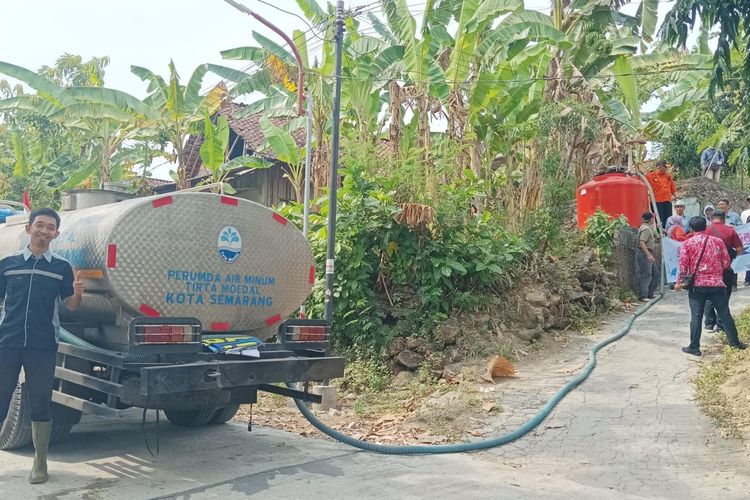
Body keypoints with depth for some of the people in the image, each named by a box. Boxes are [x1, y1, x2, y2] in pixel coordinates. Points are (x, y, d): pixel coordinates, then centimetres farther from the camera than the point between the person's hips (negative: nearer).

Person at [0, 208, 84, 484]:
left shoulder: (61, 267, 6)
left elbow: (70, 305, 4)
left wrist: (77, 293, -16)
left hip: (43, 346, 0)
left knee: (40, 404, 6)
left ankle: (40, 463, 17)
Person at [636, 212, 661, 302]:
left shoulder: (648, 227, 17)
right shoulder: (646, 229, -15)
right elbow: (642, 243, -25)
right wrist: (649, 255, -29)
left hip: (649, 253, 11)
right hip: (644, 254, -11)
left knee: (656, 273, 13)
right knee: (646, 275, -8)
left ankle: (649, 294, 18)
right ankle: (642, 296, -4)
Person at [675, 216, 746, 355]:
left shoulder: (688, 243, -4)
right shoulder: (718, 241, 3)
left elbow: (683, 265, -5)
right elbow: (726, 262, 6)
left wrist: (679, 282, 8)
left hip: (697, 285, -2)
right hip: (717, 283, 2)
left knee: (696, 316, 2)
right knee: (725, 314, 11)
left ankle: (694, 347, 3)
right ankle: (734, 342, 18)